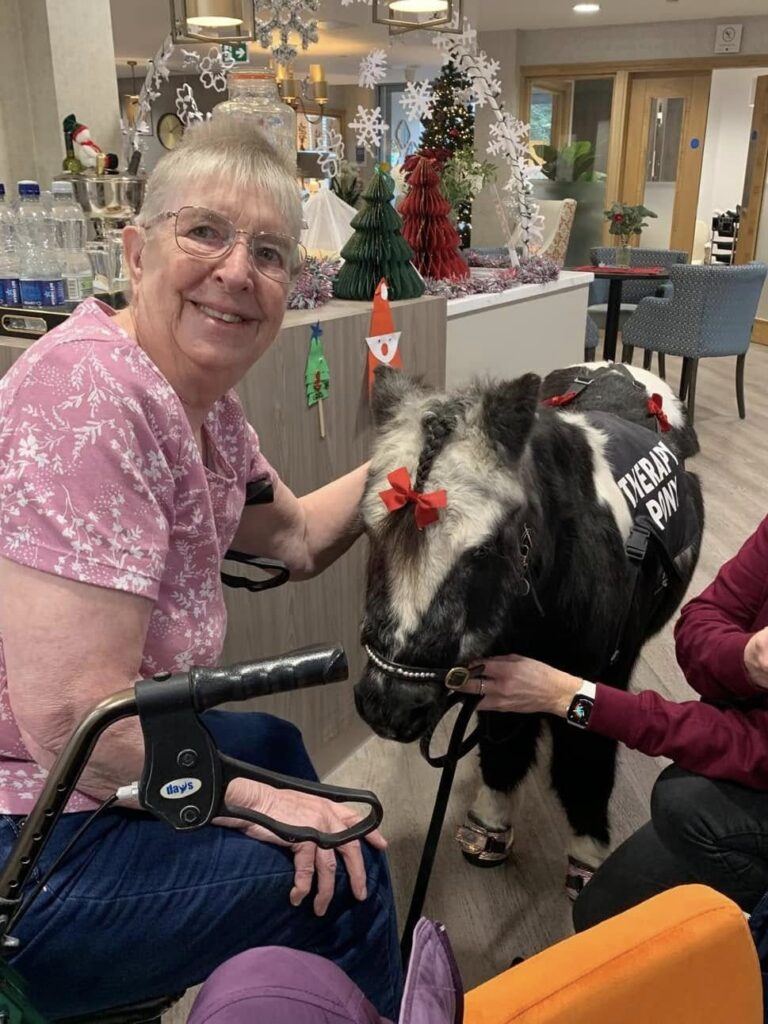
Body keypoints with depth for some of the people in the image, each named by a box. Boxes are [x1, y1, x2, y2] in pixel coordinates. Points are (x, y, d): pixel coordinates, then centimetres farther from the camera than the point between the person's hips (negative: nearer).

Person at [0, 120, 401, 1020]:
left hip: (72, 773, 10)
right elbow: (75, 717, -29)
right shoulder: (90, 397, -27)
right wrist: (256, 800, -16)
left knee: (274, 745, 26)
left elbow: (296, 539, 16)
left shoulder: (203, 401, 1)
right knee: (336, 879, -6)